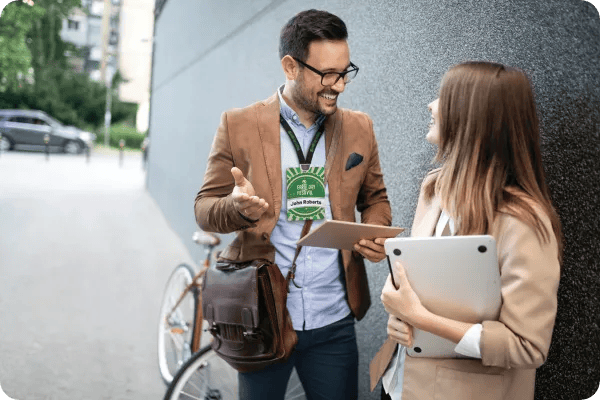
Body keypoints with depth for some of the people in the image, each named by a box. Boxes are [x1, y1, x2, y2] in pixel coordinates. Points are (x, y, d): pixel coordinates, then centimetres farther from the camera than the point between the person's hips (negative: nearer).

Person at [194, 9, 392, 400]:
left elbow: (375, 198, 14)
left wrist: (376, 235, -8)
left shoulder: (359, 127, 4)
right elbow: (205, 208, -3)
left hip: (334, 322, 2)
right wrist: (239, 206, -25)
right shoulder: (238, 125, -5)